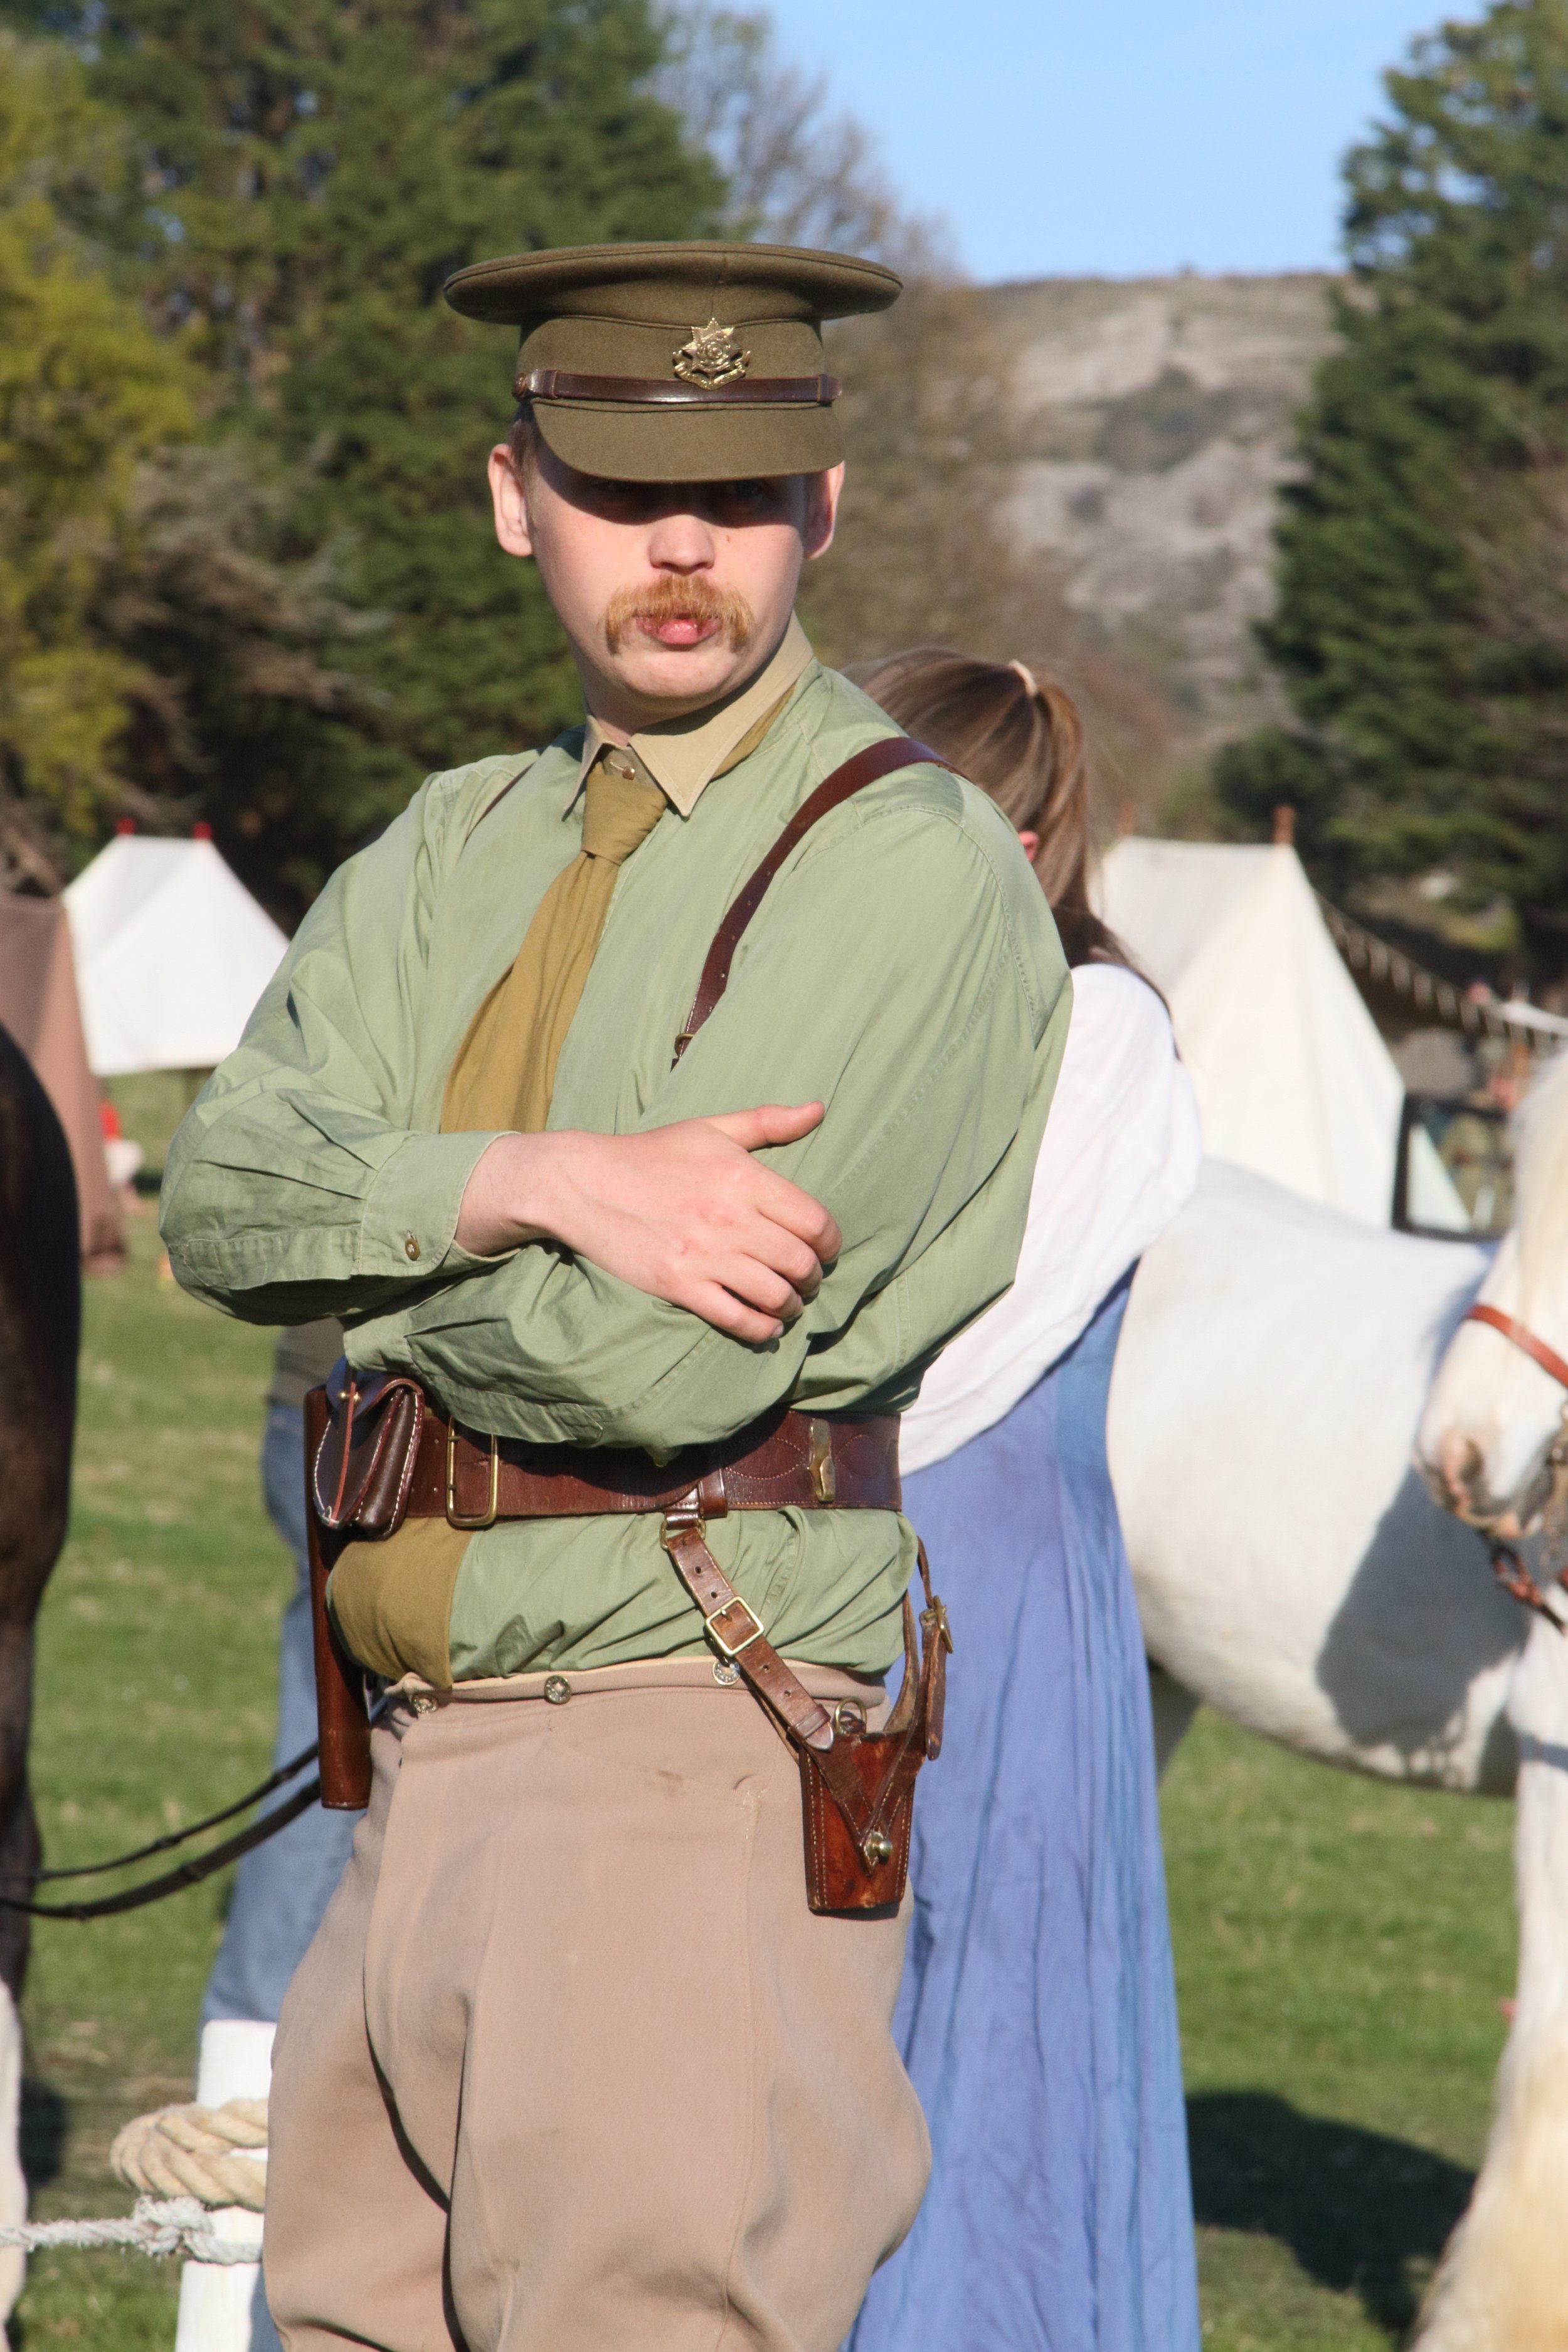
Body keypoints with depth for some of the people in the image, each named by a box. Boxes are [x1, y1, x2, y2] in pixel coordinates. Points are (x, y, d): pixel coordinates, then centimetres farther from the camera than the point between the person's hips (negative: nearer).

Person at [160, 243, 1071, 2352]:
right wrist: (539, 1184, -18)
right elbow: (222, 1191, -1)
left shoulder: (908, 865, -9)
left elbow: (663, 1360, -18)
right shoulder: (456, 851, 15)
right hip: (427, 1779, 8)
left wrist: (379, 1264, 0)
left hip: (692, 1782, -7)